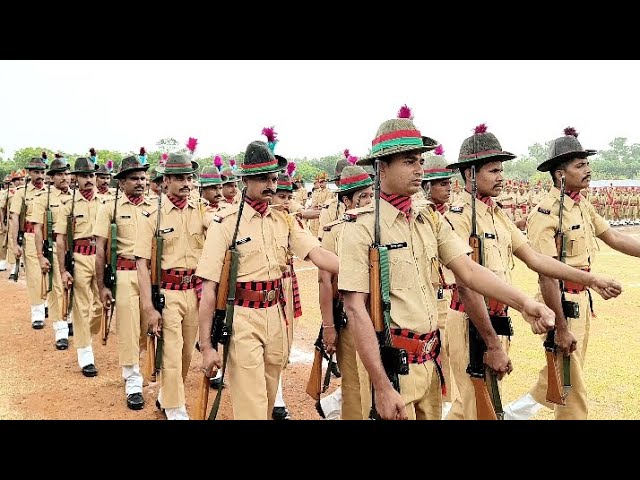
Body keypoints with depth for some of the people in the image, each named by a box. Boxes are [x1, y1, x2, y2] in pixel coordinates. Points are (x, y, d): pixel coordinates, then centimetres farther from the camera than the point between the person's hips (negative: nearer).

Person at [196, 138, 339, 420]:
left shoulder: (285, 221, 5)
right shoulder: (226, 222, -10)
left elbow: (319, 255, -8)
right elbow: (209, 288, -12)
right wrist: (206, 346, -14)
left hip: (276, 315, 5)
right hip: (242, 319, -5)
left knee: (268, 400, 20)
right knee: (251, 406, 0)